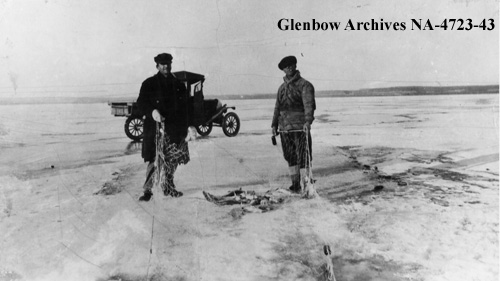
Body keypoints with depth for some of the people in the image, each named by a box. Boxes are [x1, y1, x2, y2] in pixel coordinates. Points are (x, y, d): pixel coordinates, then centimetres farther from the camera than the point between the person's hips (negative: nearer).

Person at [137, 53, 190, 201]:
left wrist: (186, 127, 9)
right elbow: (141, 102, -5)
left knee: (172, 160, 8)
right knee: (154, 160, -9)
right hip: (156, 127, -4)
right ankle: (147, 190, -1)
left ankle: (168, 187, 23)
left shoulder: (178, 85, 14)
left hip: (175, 128, 4)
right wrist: (152, 111, -25)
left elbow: (186, 107, 15)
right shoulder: (149, 84, 4)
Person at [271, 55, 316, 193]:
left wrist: (308, 121, -34)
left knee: (303, 157, -6)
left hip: (300, 128, -6)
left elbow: (309, 104, -19)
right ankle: (295, 184, 21)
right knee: (290, 157, 11)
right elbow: (277, 107, 23)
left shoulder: (304, 85, -5)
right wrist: (274, 125, 17)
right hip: (284, 128, 6)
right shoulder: (282, 87, 16)